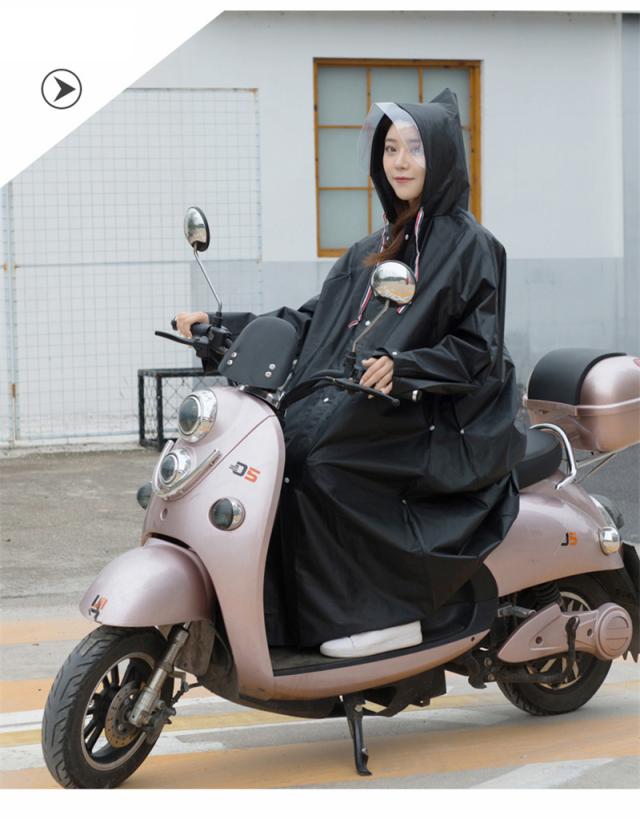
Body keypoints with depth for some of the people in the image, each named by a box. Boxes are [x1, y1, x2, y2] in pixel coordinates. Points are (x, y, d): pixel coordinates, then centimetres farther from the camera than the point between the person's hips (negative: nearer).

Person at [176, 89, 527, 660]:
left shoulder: (470, 246, -3)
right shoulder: (372, 252, 19)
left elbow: (479, 350, -10)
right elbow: (314, 323, 16)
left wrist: (404, 367, -26)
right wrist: (221, 326, 8)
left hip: (444, 429, -7)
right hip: (381, 414, 7)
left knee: (322, 465, -28)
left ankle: (385, 613, -19)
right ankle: (286, 616, -17)